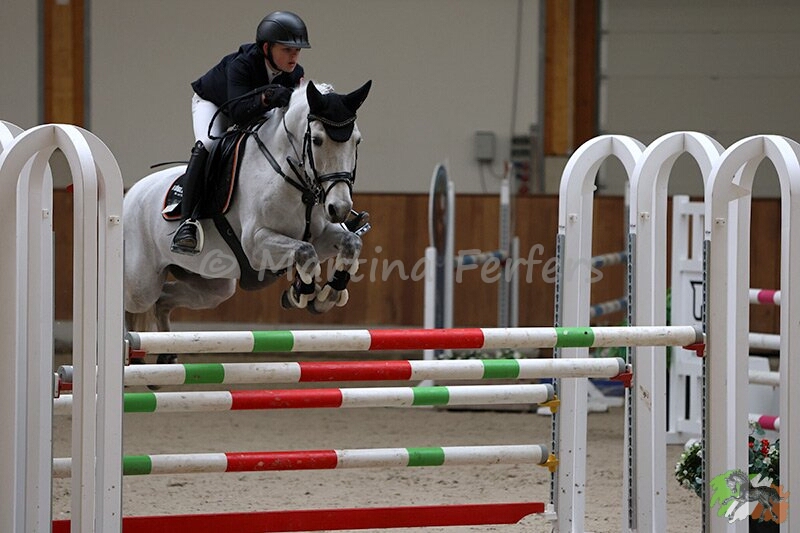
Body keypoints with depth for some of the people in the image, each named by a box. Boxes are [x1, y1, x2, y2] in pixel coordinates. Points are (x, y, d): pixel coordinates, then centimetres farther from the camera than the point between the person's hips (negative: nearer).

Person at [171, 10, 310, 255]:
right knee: (207, 145, -32)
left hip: (256, 111, 6)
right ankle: (187, 222, -36)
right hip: (212, 103, -6)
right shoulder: (241, 65, -40)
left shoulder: (294, 74, -24)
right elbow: (237, 111, -50)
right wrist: (265, 99, -67)